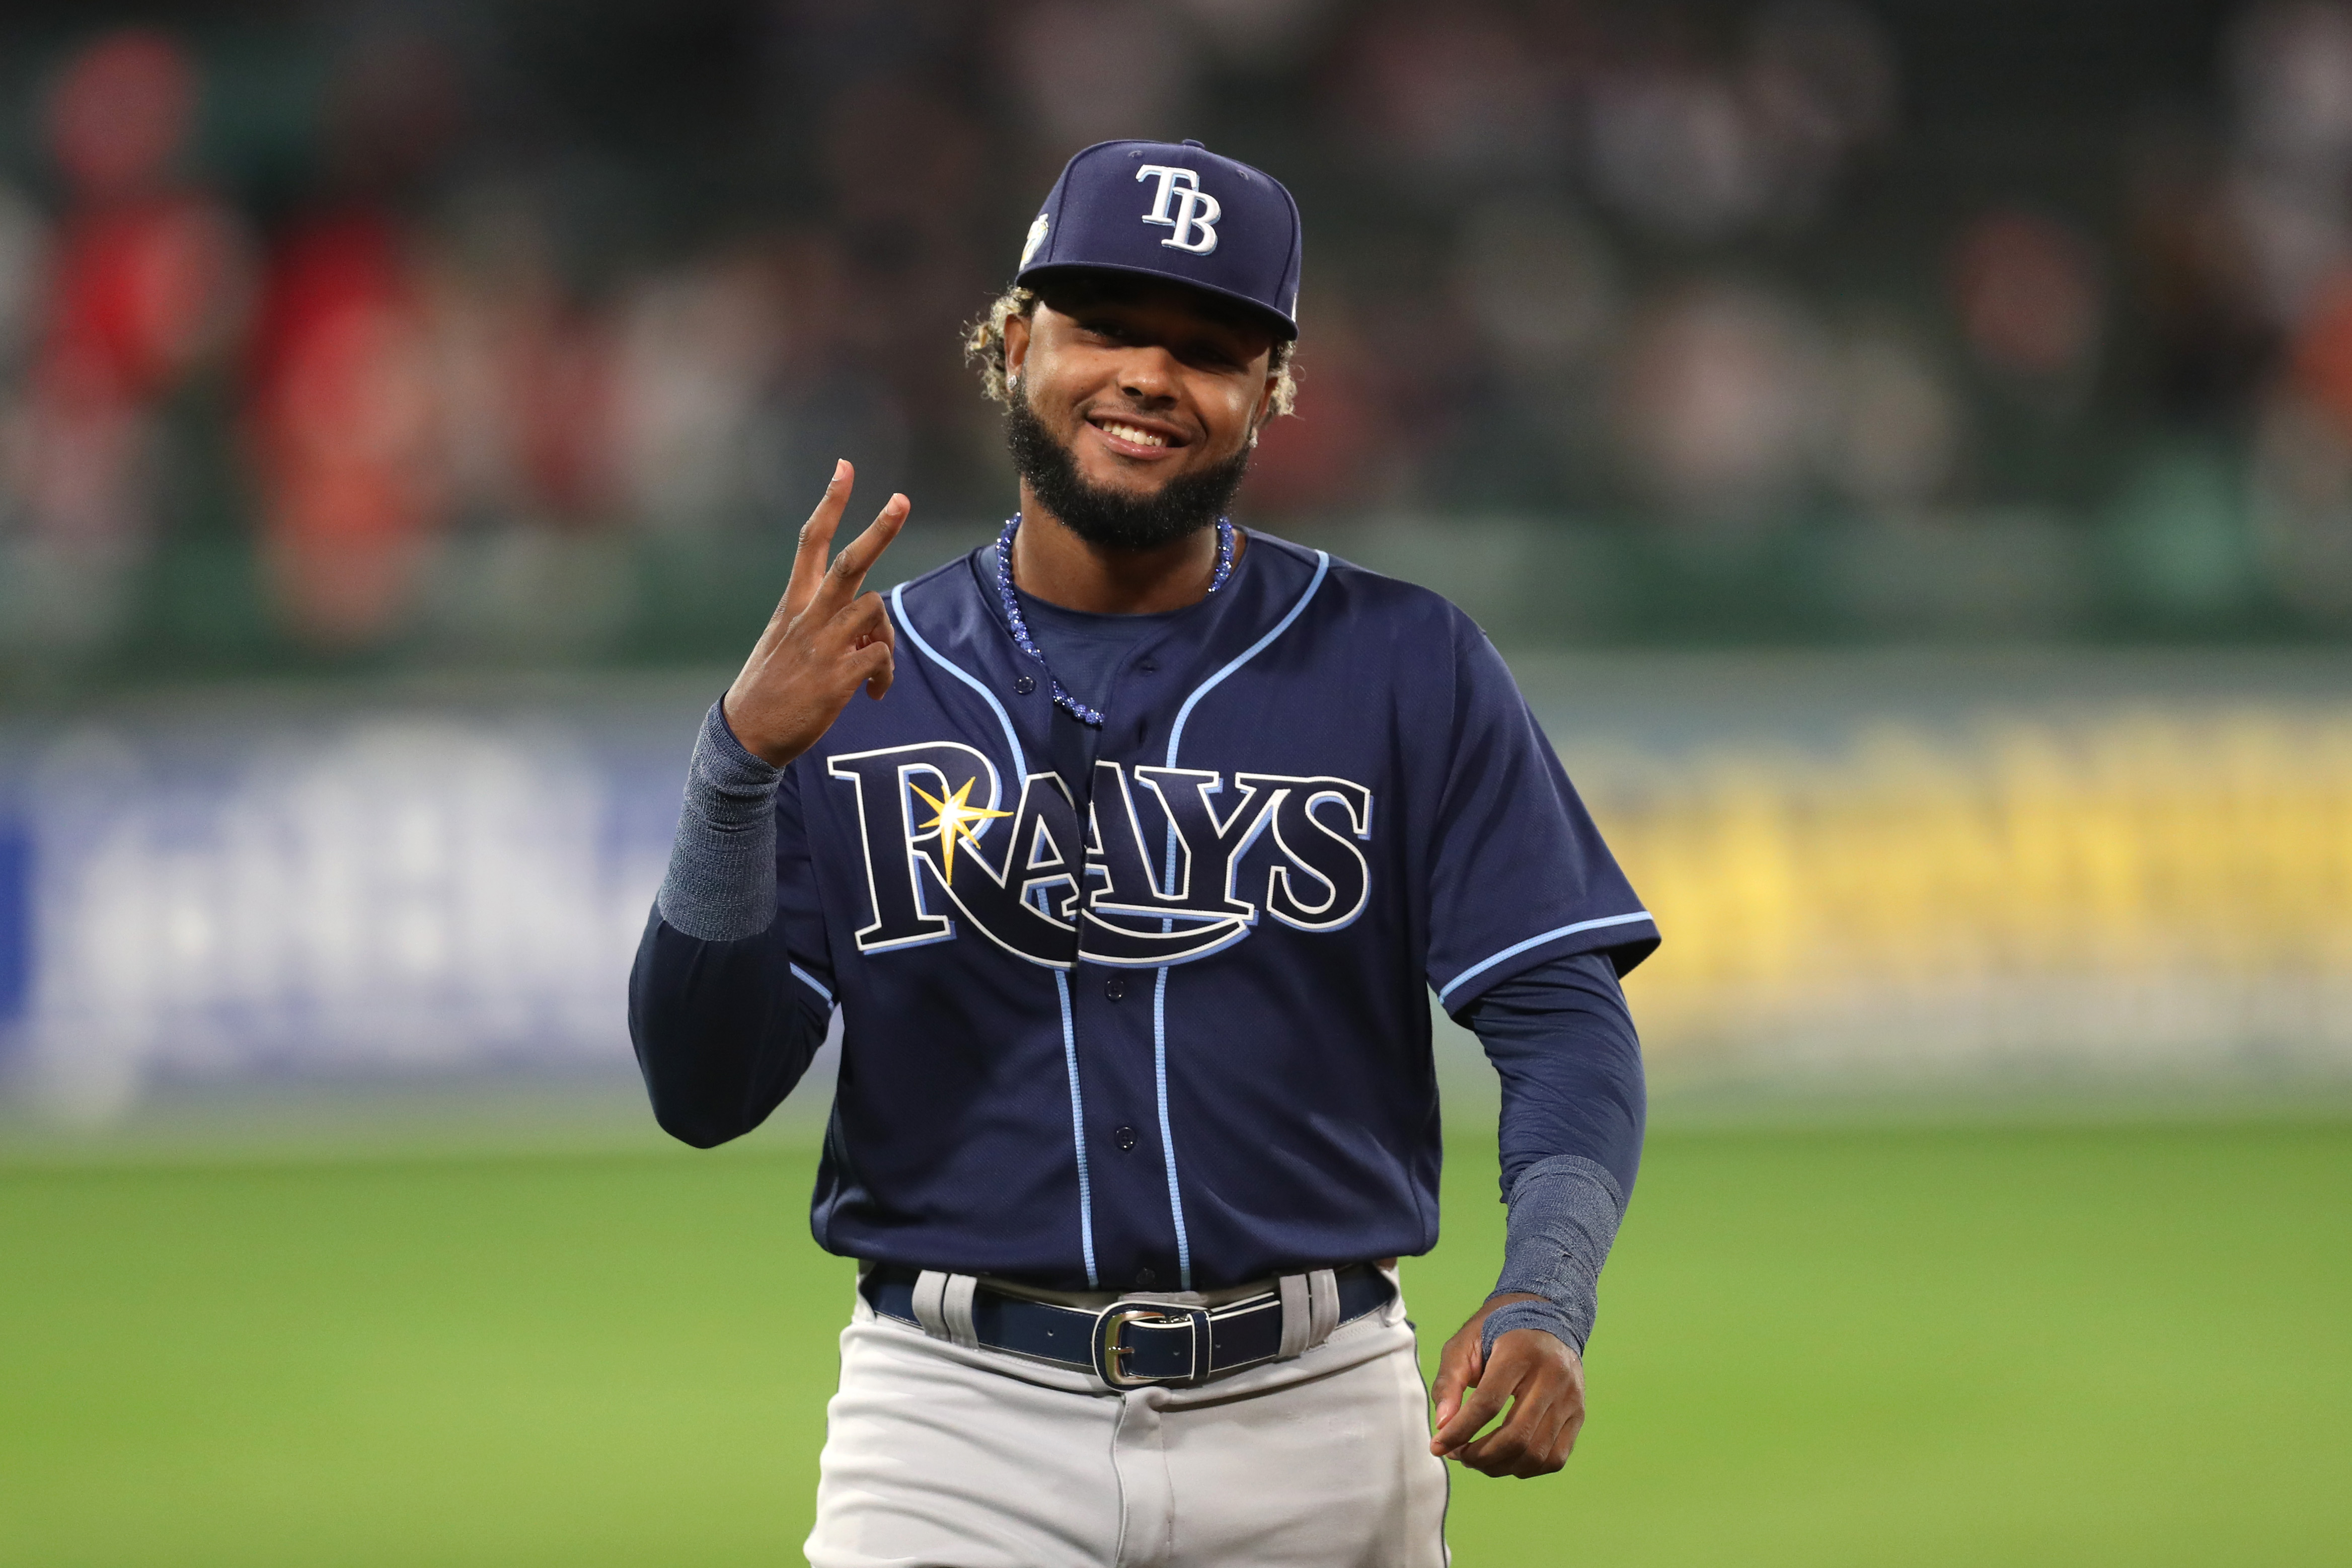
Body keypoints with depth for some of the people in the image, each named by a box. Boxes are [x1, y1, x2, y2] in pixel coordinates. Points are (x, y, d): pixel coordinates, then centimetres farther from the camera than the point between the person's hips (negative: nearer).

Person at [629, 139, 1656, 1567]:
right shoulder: (857, 686, 4)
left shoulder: (1407, 670, 3)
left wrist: (1546, 1300, -21)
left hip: (1312, 1430, 1)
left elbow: (1564, 1019, -3)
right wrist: (740, 760, -17)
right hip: (961, 1437, -1)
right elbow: (704, 1095, -3)